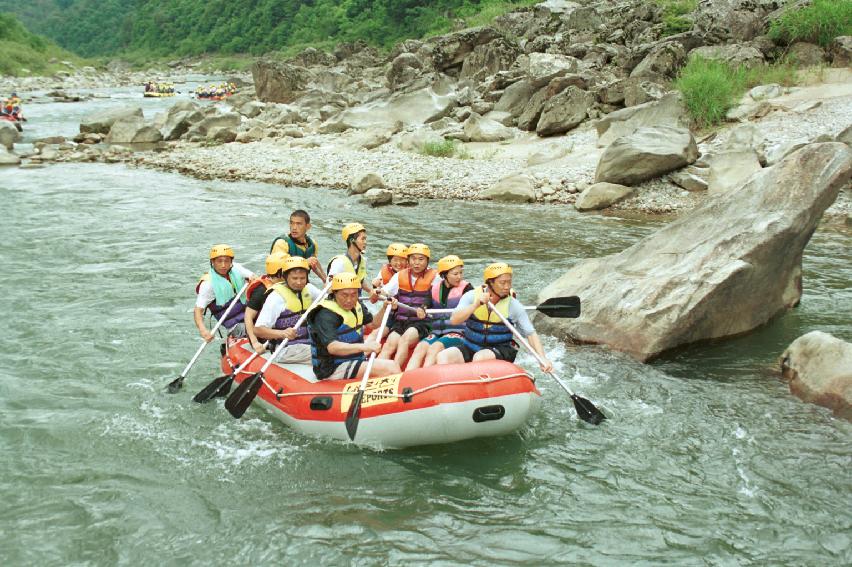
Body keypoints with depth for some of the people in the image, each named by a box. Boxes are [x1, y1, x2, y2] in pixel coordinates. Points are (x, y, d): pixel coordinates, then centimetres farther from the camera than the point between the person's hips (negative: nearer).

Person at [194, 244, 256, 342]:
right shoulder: (208, 284, -12)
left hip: (248, 312, 6)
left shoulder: (236, 268, 2)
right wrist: (203, 330, -33)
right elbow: (198, 310, -15)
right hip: (235, 325, -6)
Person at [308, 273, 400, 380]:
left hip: (355, 361, 9)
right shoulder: (326, 315, -21)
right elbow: (332, 348, -35)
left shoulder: (356, 306, 7)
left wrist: (384, 309, 4)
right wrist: (364, 347, -46)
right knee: (390, 367, -20)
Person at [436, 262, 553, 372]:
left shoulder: (513, 305, -5)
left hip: (501, 350, -2)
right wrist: (476, 305, -27)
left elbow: (531, 334, -6)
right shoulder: (472, 296, -3)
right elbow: (454, 320, -14)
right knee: (443, 357, -22)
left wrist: (543, 358, -20)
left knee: (480, 358, -34)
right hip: (470, 347, 2)